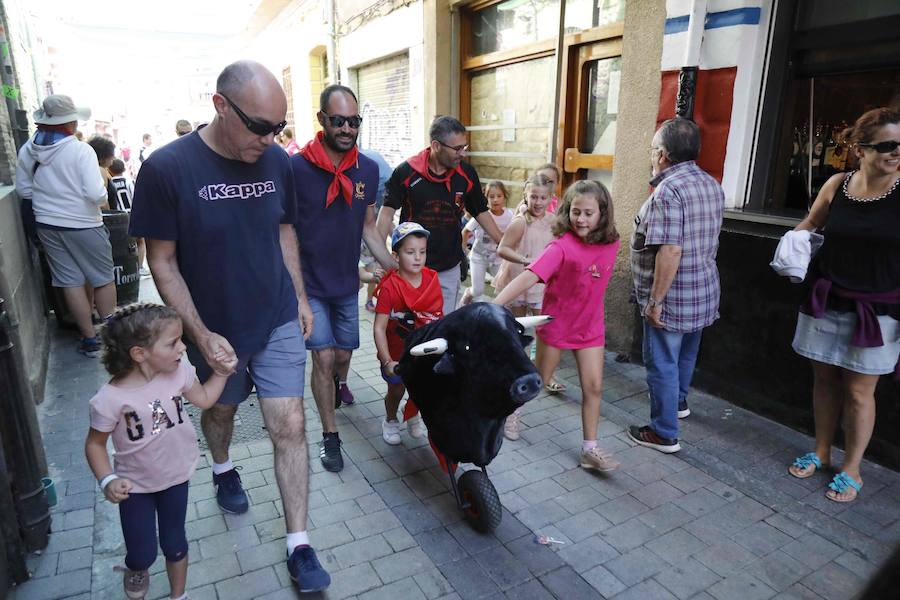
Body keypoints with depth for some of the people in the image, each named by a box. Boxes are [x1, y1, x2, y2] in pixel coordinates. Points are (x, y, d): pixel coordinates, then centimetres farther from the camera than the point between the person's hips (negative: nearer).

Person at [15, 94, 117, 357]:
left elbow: (23, 189, 7)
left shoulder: (27, 150, 0)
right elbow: (96, 194, -21)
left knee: (71, 281, 10)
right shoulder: (81, 150, -16)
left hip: (47, 226, 5)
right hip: (82, 226, -5)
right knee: (104, 279, 10)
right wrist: (103, 197, 0)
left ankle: (90, 339, 16)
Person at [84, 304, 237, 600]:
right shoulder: (110, 399, -27)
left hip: (176, 477, 3)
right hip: (135, 486, -2)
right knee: (143, 554, 9)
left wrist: (222, 371, -5)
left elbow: (204, 398, 4)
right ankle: (136, 570, 48)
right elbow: (95, 443, -11)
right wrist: (107, 480, -22)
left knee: (175, 544, 18)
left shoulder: (179, 373, -17)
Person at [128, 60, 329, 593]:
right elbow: (162, 260, -12)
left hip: (280, 323, 2)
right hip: (215, 330, -1)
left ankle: (299, 545, 15)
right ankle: (223, 468, 58)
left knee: (290, 427, 1)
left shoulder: (277, 162, -7)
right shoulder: (167, 168, -18)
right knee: (221, 409, 24)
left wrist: (301, 297, 6)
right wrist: (201, 335, -15)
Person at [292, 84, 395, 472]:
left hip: (347, 283, 4)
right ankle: (330, 436, 14)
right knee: (323, 357, -3)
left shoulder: (367, 169, -1)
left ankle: (338, 385, 50)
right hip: (309, 285, -4)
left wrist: (397, 269, 3)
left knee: (344, 354, 14)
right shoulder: (296, 167, -13)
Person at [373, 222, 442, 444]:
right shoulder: (390, 287, -22)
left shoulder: (431, 279, -7)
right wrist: (387, 362, -25)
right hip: (397, 353, -4)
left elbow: (439, 314, 5)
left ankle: (412, 415, 46)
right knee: (396, 390, 13)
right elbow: (379, 328, -22)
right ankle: (390, 420, 43)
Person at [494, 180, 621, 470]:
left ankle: (590, 449, 17)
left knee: (593, 387, 4)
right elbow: (529, 277, -35)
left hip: (590, 327, 4)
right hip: (556, 323, -4)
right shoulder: (561, 247, -24)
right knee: (538, 379, 14)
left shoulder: (611, 244, -8)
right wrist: (494, 305, -44)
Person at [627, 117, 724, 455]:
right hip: (704, 292, 9)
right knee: (686, 353, 26)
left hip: (672, 296, -9)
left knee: (661, 363, 4)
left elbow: (670, 252, -29)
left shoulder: (668, 190, -23)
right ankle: (678, 403, 48)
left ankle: (664, 434, 16)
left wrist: (655, 300, -24)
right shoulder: (712, 185, 7)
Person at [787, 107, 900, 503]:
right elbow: (809, 225, 16)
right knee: (824, 379, 14)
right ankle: (821, 452, 33)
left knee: (859, 390, 6)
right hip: (827, 302, 3)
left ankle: (851, 470, 24)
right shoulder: (837, 184, -1)